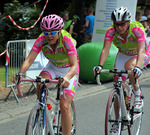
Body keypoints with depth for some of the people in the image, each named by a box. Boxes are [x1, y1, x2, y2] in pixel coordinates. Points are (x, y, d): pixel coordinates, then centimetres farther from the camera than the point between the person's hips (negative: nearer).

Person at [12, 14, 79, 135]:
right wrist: (20, 73, -49)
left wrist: (66, 78, -62)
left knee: (64, 106, -17)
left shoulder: (67, 41, -33)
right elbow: (29, 59, -28)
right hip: (53, 67, 3)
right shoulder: (41, 40, -22)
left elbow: (74, 65, -41)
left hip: (69, 71, -3)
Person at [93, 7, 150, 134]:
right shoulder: (111, 32, -23)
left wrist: (138, 67, -60)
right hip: (123, 55, 3)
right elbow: (105, 49, -32)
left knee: (129, 66, -36)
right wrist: (100, 65, -50)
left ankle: (138, 94, -14)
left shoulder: (137, 30, -32)